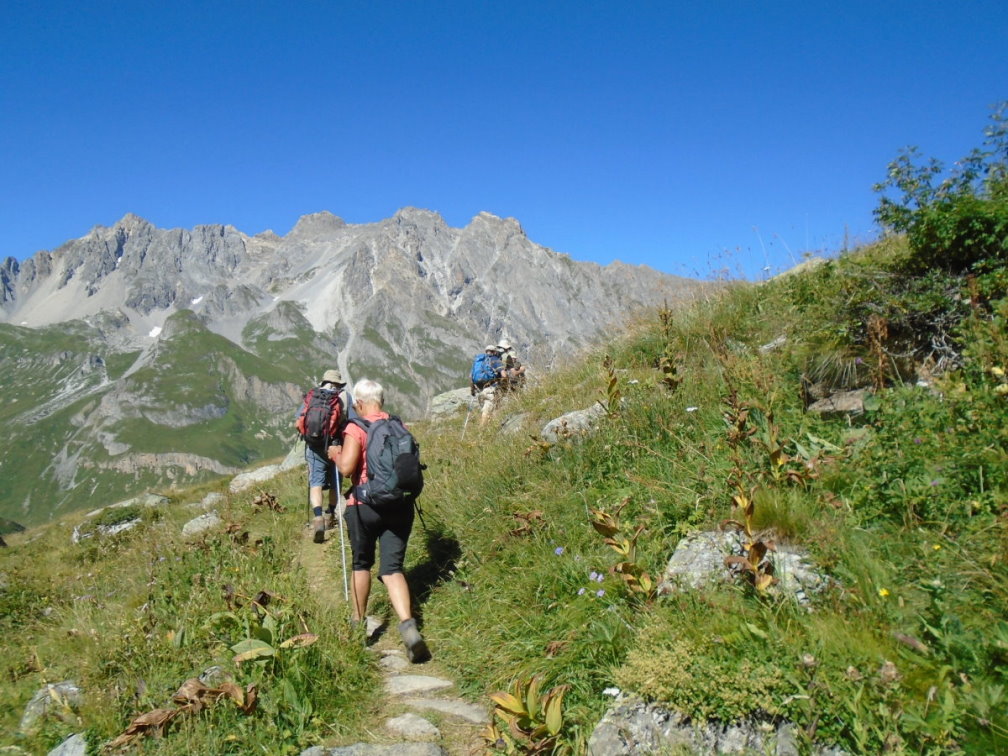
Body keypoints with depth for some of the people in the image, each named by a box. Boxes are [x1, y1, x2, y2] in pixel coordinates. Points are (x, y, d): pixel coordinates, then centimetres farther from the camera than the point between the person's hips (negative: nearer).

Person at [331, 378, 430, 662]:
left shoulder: (356, 428, -11)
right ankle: (408, 625, -15)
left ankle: (358, 620, 33)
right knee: (392, 568, 4)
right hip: (400, 506, 3)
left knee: (361, 564, 18)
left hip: (365, 506, -3)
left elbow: (347, 467, -19)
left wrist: (335, 454, 1)